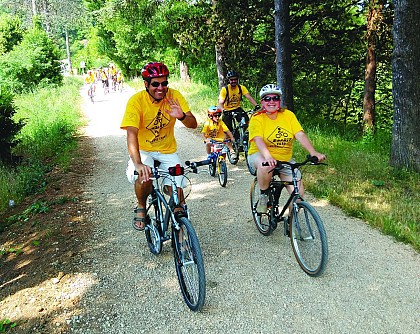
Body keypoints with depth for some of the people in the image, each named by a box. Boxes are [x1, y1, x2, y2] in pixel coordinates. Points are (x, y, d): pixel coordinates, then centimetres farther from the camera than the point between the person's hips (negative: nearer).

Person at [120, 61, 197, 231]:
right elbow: (131, 133, -33)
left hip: (167, 151, 2)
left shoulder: (174, 96, -14)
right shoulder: (136, 100, -22)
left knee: (177, 190, -10)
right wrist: (137, 163, -48)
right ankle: (141, 208, 0)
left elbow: (193, 124, -17)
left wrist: (181, 117, -41)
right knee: (144, 177, -31)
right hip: (144, 150, -2)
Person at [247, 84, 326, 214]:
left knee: (299, 193, -8)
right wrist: (268, 157, -45)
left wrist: (313, 152, -27)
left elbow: (300, 135, -11)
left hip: (285, 159, 4)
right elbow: (258, 140, -26)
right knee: (266, 166, -40)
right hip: (260, 156, -3)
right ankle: (263, 195, -11)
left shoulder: (288, 115, 0)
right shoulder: (257, 118, -10)